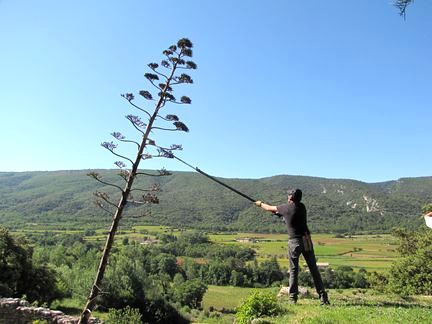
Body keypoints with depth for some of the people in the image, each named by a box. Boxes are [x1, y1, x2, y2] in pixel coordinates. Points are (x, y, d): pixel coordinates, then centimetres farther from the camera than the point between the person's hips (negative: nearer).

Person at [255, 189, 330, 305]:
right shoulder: (302, 207, 5)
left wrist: (260, 203, 30)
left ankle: (293, 298, 8)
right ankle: (323, 296, 7)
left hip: (294, 242, -3)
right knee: (313, 269, 8)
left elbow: (269, 208, 12)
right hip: (306, 241, 3)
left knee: (293, 270, 7)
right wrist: (279, 212, 28)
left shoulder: (285, 207, -5)